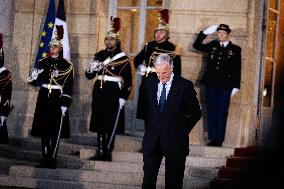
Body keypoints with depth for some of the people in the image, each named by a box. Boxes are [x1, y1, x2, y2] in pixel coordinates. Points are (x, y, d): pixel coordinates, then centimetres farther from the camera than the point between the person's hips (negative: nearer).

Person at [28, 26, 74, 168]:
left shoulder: (67, 66, -2)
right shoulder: (42, 63, 10)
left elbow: (68, 88, -6)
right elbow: (33, 81, 9)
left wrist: (65, 105, -12)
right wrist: (33, 77, -15)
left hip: (57, 100, -4)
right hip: (43, 99, 4)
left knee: (56, 131, -3)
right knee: (43, 131, 6)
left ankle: (52, 159, 2)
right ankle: (45, 158, 13)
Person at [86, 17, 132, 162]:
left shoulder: (123, 58, -2)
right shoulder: (99, 55, 12)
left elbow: (128, 81, -4)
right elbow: (89, 75, 11)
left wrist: (123, 98, -10)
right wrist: (93, 68, -10)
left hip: (114, 94, -5)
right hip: (99, 92, 5)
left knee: (111, 125, -5)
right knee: (99, 123, 5)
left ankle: (107, 152, -1)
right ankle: (100, 151, 11)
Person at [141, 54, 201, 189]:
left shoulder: (184, 86, -10)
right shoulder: (149, 83, 3)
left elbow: (195, 113, -1)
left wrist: (183, 130, 2)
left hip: (175, 140, -3)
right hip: (152, 139, 3)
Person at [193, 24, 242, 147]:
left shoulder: (235, 49, 4)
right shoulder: (212, 45, 11)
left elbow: (237, 70, 3)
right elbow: (196, 45, 14)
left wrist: (236, 86, -2)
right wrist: (205, 33, 5)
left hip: (225, 86, -3)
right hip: (211, 84, 3)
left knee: (222, 112, 0)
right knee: (211, 111, 3)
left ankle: (219, 139, 3)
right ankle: (213, 138, 7)